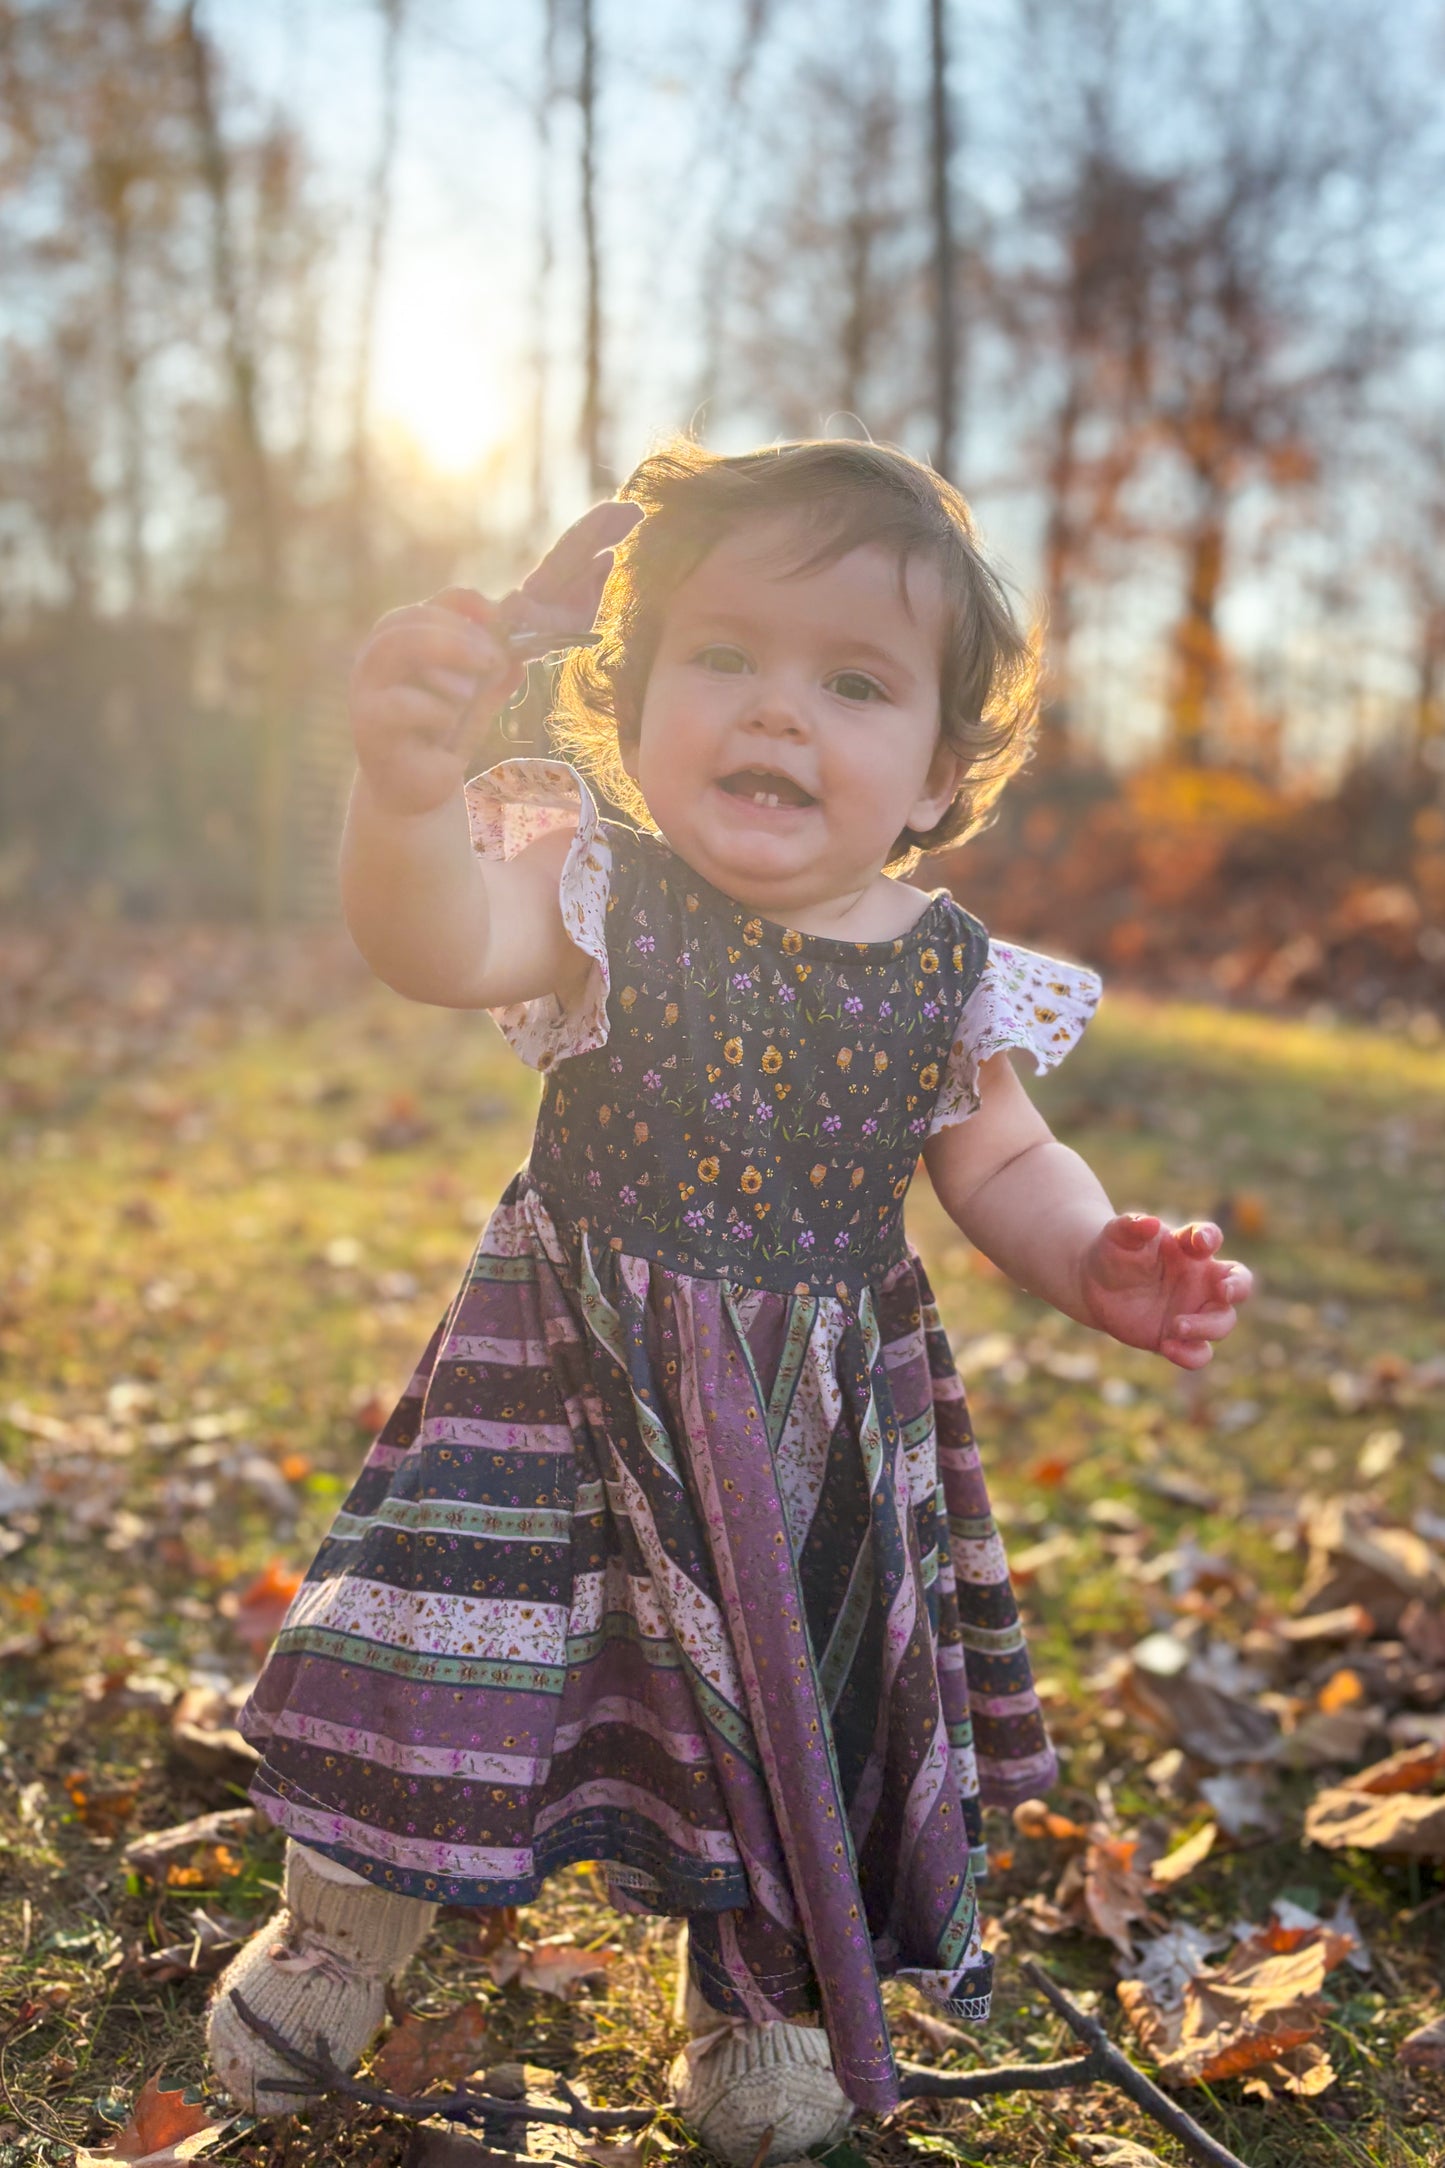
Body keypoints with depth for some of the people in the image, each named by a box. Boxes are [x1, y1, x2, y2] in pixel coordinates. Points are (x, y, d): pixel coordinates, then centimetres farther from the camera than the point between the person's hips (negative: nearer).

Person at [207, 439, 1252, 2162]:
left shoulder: (950, 973, -5)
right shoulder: (603, 895, -13)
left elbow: (1002, 1167, 8)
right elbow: (436, 942, -33)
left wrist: (1102, 1263, -12)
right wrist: (406, 788, -54)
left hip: (828, 1429, 2)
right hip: (572, 1376, -2)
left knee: (796, 1702, 14)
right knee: (441, 1673, 4)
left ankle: (752, 1995, 44)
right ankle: (342, 1926, 37)